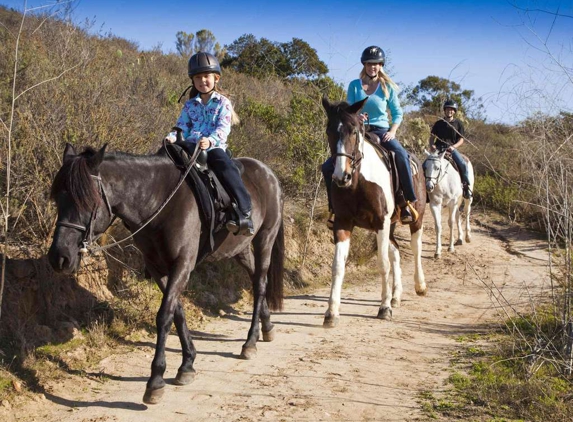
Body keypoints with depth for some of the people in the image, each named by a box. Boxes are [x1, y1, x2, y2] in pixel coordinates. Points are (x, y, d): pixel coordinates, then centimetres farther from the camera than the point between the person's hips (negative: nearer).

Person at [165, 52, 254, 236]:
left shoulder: (223, 103, 6)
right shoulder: (190, 105, 18)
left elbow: (223, 128, -8)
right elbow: (182, 128, 13)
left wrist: (210, 140, -29)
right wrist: (172, 137, -12)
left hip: (214, 147, -4)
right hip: (191, 147, 4)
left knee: (224, 166, -33)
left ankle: (244, 211, -37)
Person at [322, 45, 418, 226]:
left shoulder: (388, 87, 4)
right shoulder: (354, 85, 6)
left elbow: (397, 113, 7)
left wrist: (392, 131, -10)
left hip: (381, 131, -2)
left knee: (402, 156, -34)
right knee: (328, 166, -12)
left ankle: (408, 203, -23)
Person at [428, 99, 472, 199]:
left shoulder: (458, 124, 8)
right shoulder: (438, 123, 12)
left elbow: (461, 140, 5)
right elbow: (432, 137, 14)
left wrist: (453, 146, -15)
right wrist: (431, 145, -8)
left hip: (452, 148, -1)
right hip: (438, 149, 2)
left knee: (463, 164, -26)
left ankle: (466, 186, -9)